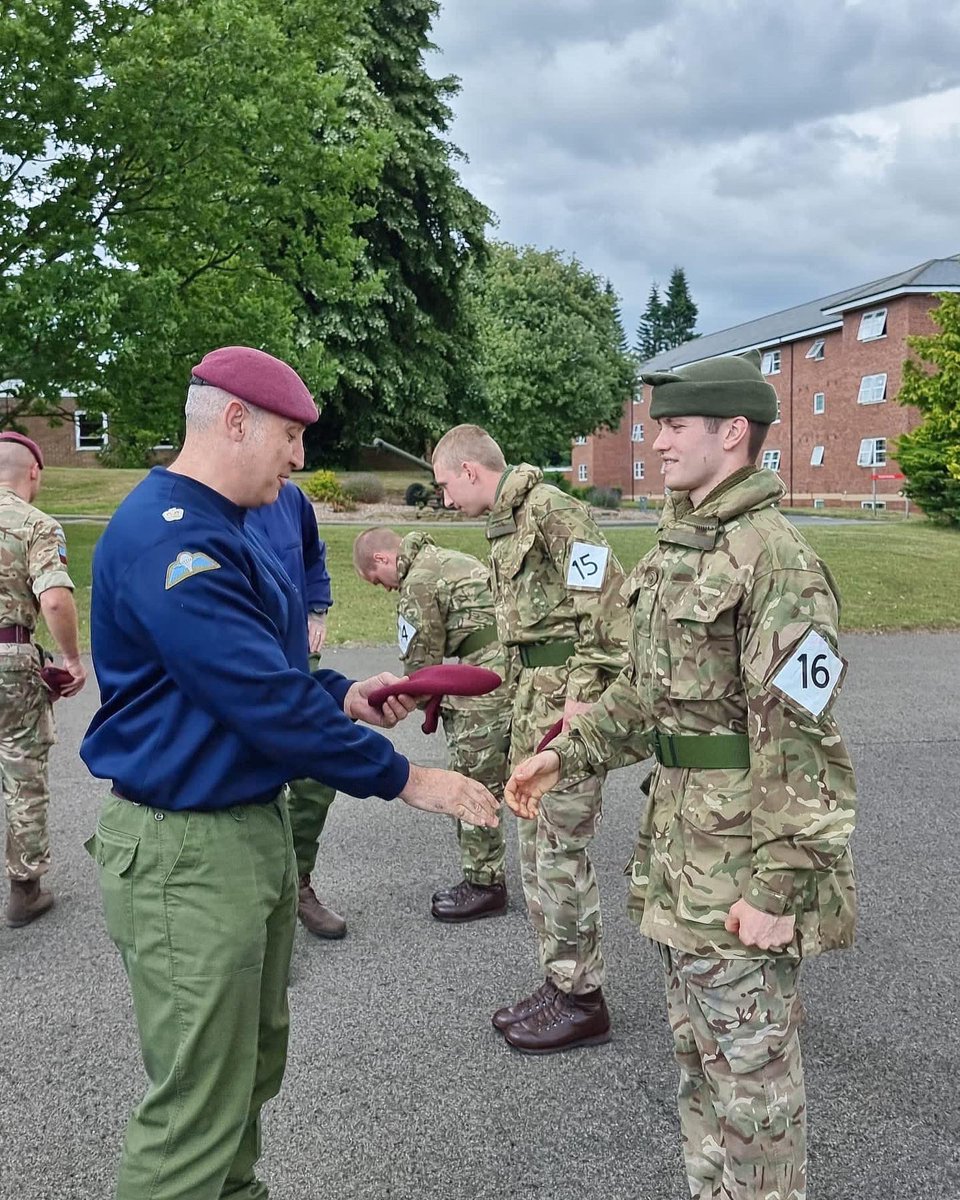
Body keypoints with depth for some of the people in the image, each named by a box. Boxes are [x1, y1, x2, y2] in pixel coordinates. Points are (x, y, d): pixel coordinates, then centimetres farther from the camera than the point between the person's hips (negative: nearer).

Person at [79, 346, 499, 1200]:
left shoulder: (219, 528, 12)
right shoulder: (168, 538, -22)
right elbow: (265, 701, -26)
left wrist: (343, 696, 3)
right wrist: (403, 778, -18)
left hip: (256, 824, 10)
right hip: (187, 850, -10)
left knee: (253, 1065, 21)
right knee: (200, 1106, 1)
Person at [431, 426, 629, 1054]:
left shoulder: (551, 509, -14)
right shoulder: (507, 521, 17)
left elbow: (607, 604, -20)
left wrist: (582, 695, -22)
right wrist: (524, 700, 19)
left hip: (569, 698, -10)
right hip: (534, 695, 10)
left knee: (561, 850, -3)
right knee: (537, 846, 14)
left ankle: (582, 1000, 11)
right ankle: (560, 982, 26)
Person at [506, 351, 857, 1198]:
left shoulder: (774, 559, -19)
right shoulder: (679, 544, 10)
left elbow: (799, 739, -21)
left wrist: (778, 887, -20)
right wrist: (566, 756, 11)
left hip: (743, 844, -9)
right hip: (680, 832, 9)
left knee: (750, 1060, 7)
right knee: (699, 1045, 22)